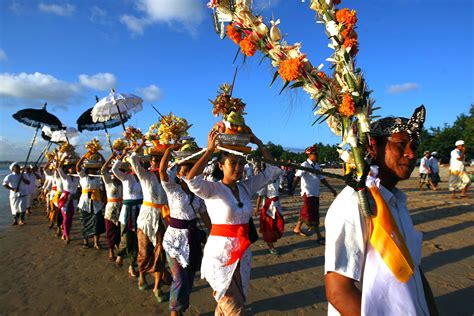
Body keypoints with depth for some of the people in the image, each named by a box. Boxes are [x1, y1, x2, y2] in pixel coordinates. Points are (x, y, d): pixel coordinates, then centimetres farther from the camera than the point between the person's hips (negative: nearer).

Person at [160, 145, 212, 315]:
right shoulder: (172, 188, -8)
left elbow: (204, 215, 9)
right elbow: (162, 169, -25)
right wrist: (170, 148, -24)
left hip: (193, 236, 5)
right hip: (175, 237, -5)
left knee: (190, 278, 15)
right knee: (180, 280, -6)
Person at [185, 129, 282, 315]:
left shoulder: (246, 187, 2)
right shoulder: (212, 189, -13)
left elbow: (273, 171, 3)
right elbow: (191, 180, -34)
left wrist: (259, 145, -4)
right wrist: (209, 150, -29)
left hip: (242, 254, 6)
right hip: (219, 254, -5)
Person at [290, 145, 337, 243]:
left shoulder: (317, 166, 12)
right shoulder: (305, 165, -12)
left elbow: (322, 178, 18)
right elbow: (297, 177, -24)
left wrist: (331, 189, 17)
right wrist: (292, 188, -37)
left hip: (316, 193, 8)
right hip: (308, 193, -8)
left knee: (305, 213, 17)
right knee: (313, 215, -5)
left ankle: (297, 228, 32)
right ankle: (319, 236, 0)